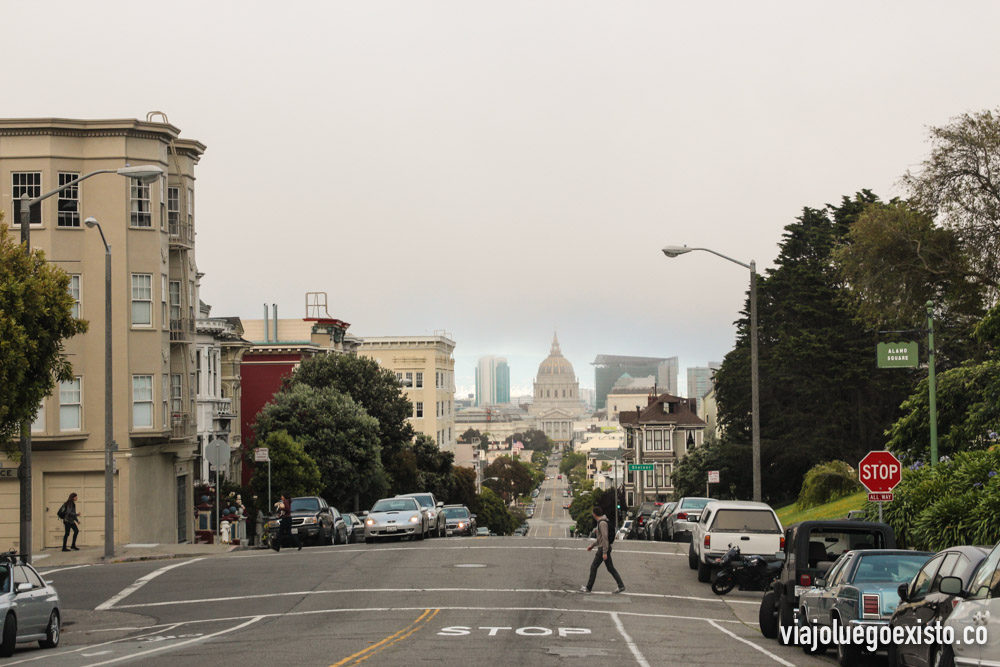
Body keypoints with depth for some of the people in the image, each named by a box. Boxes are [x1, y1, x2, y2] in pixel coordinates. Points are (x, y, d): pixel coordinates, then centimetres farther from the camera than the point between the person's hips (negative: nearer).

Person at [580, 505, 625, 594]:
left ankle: (588, 588, 4)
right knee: (610, 568, 9)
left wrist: (604, 552, -25)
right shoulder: (601, 522, 15)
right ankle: (621, 586, 7)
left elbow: (605, 537, -23)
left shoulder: (602, 523, -18)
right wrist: (592, 545, 31)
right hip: (604, 548, 10)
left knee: (593, 567, -2)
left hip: (603, 549, -10)